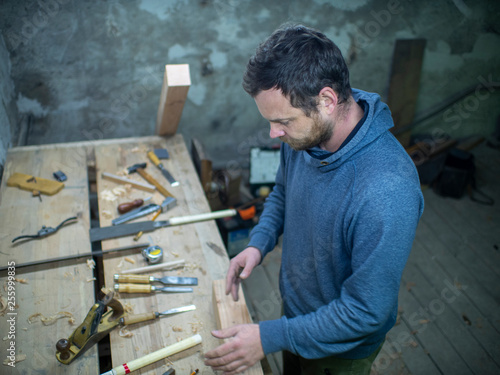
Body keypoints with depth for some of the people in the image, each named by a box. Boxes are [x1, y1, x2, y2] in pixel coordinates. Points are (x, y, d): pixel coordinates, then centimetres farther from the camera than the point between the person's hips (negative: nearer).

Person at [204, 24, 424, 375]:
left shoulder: (387, 192, -40)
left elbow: (366, 312, -31)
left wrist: (270, 337, -28)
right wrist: (259, 242, -11)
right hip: (295, 306, 6)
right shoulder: (303, 134, -17)